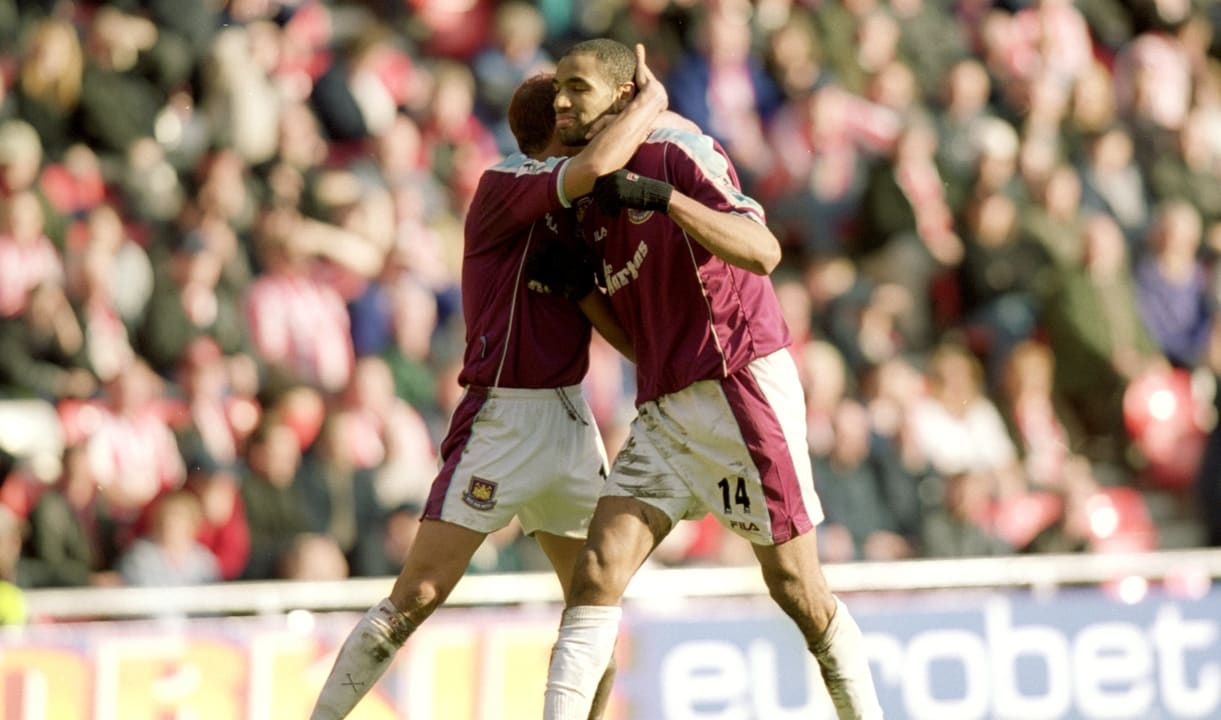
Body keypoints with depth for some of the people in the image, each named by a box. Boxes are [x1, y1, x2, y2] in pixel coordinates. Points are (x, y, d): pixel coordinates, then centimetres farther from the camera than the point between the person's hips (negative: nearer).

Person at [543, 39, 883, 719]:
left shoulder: (678, 152, -8)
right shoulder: (592, 205, 15)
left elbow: (763, 252, -22)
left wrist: (663, 196, -30)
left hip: (742, 387, -7)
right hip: (664, 407, 7)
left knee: (795, 584, 0)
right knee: (599, 568, -9)